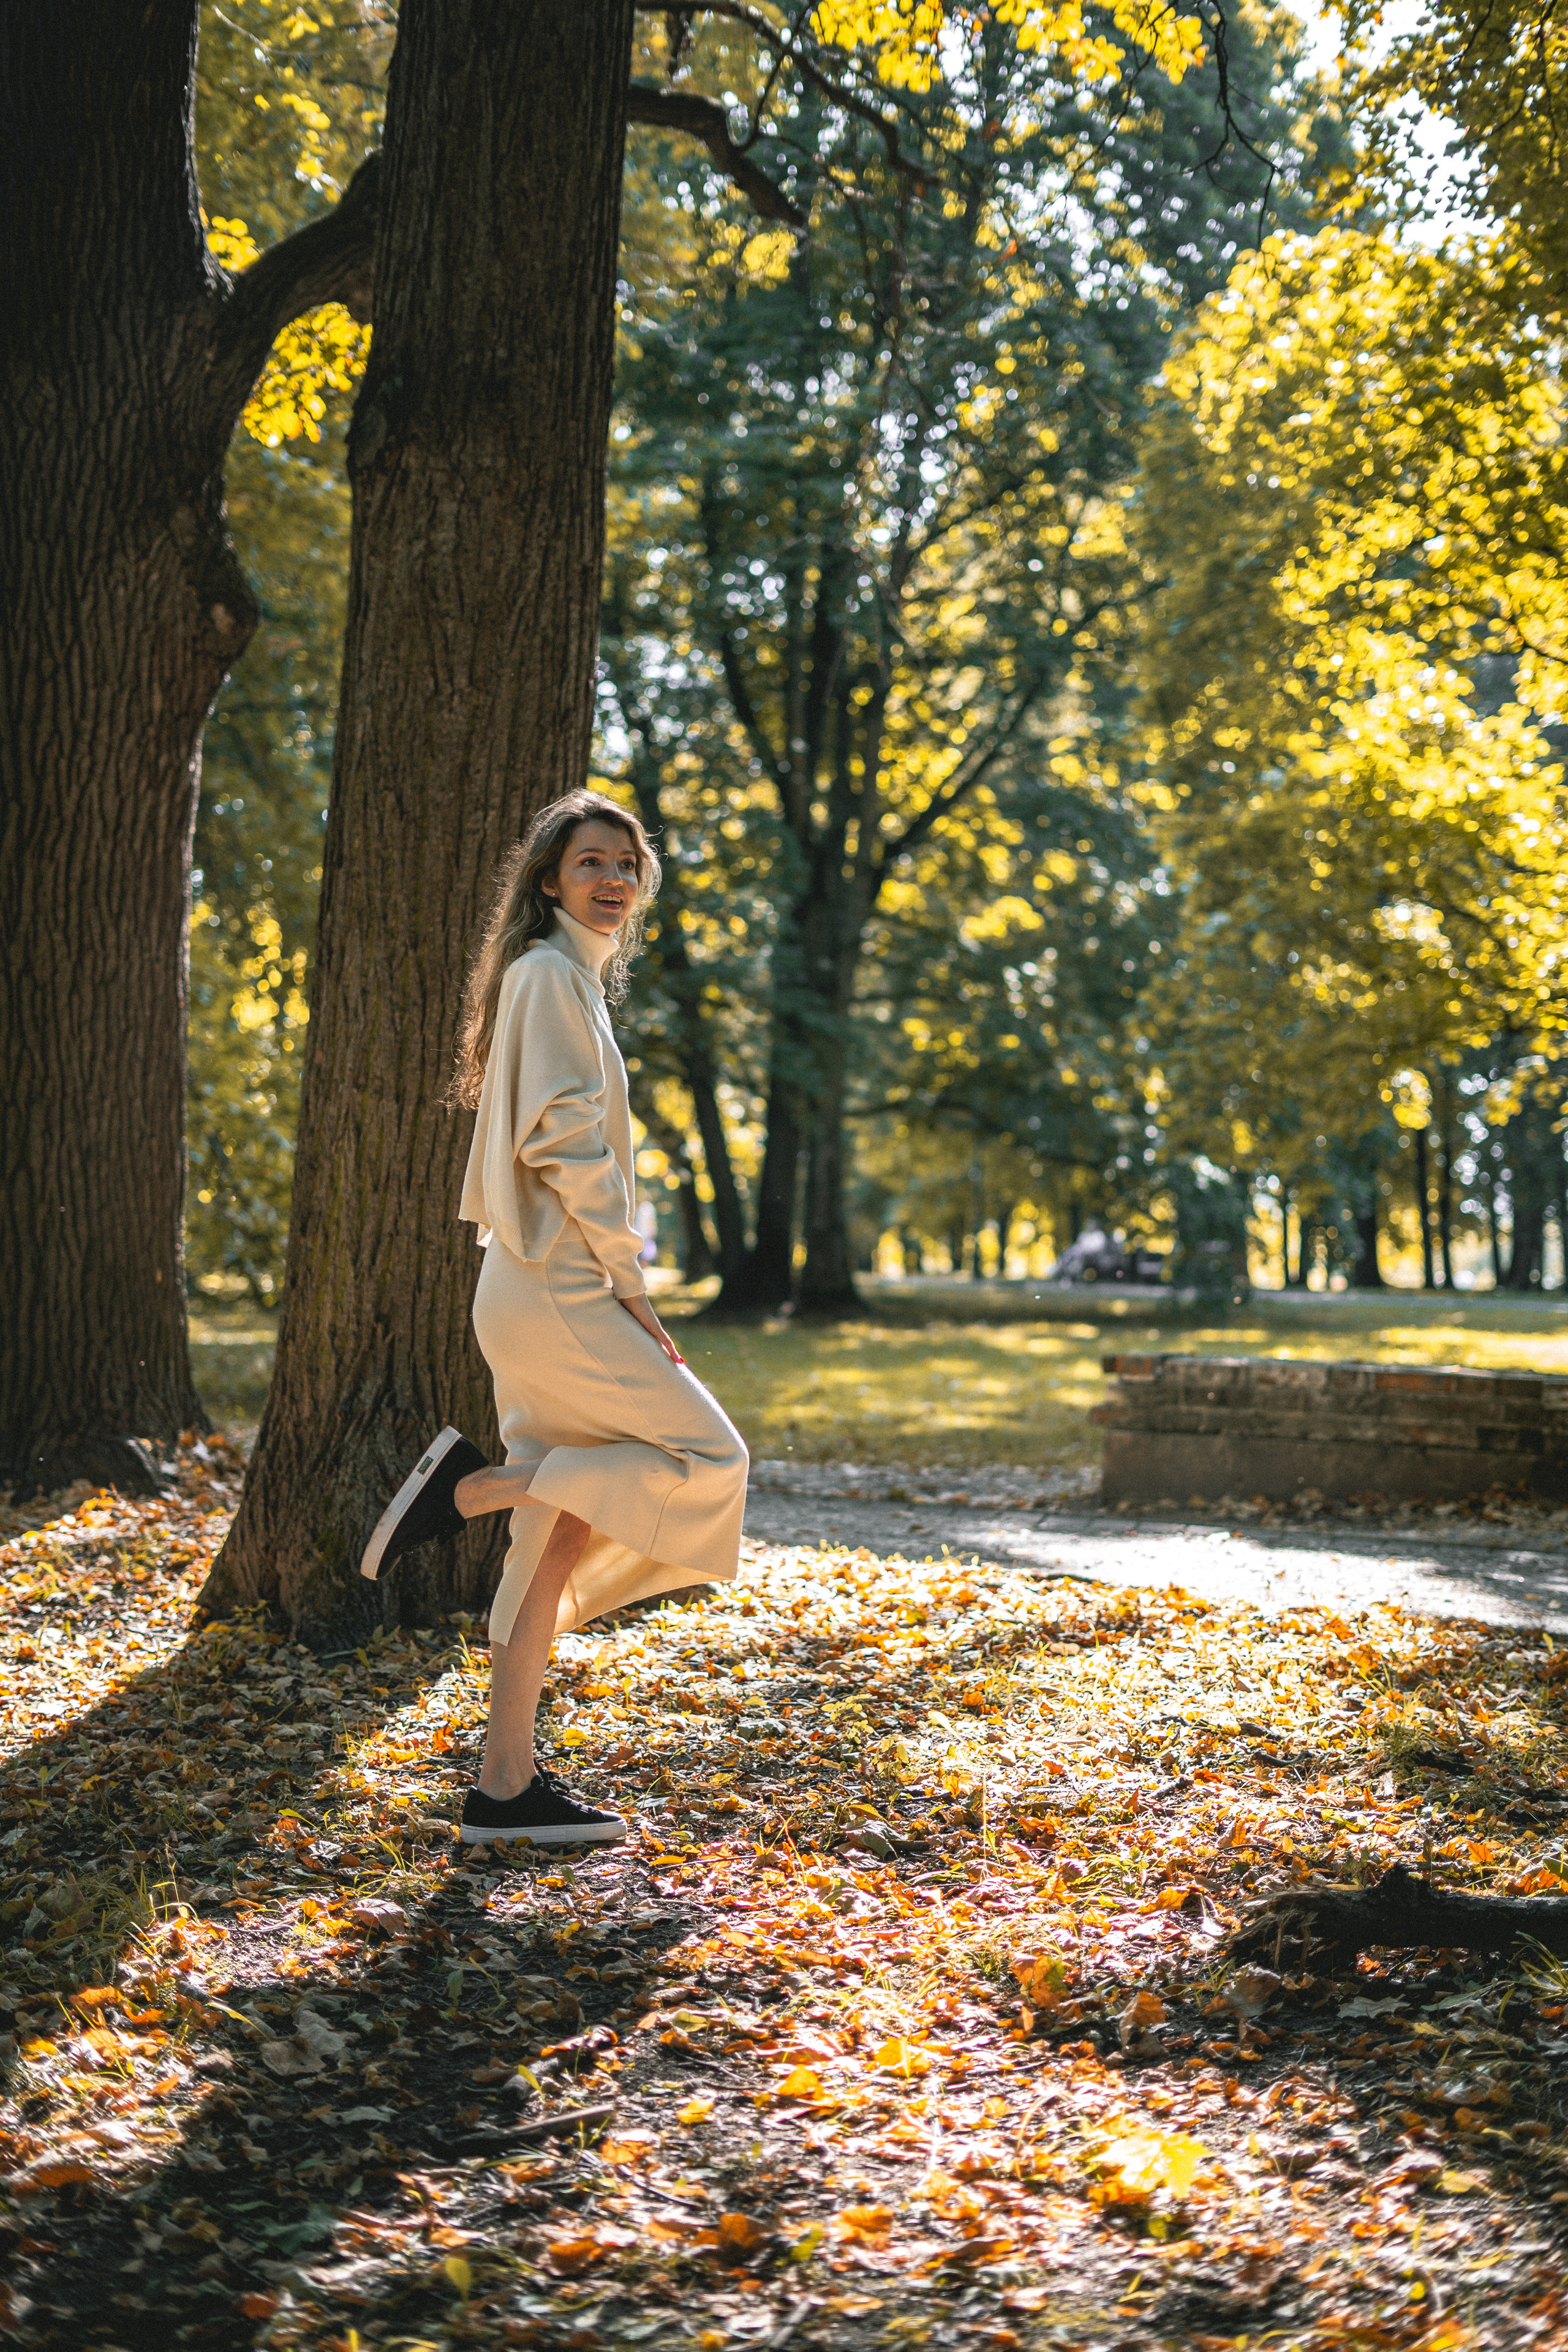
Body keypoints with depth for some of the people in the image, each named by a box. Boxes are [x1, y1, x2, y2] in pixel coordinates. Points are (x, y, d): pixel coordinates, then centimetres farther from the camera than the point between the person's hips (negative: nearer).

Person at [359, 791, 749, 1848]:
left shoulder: (575, 980, 22)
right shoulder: (549, 975, -8)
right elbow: (561, 1138, -17)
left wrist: (618, 1284, 16)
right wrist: (629, 1278, -14)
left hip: (554, 1294, 10)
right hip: (560, 1291, -10)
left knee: (563, 1535, 7)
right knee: (707, 1459, -9)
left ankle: (508, 1783, 8)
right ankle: (468, 1484, -9)